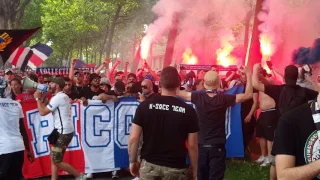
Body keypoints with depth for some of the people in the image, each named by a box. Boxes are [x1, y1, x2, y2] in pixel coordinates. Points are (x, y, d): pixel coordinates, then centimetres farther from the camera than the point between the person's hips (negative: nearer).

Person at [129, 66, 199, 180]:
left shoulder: (145, 106, -5)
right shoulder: (188, 110, -7)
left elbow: (133, 139, -5)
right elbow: (192, 145, -5)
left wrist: (133, 161, 9)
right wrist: (194, 170, 6)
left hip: (149, 165, 1)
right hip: (176, 168, 0)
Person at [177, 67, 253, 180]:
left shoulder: (198, 97, -9)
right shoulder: (224, 99, -13)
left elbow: (177, 92, 1)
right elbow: (248, 95, -6)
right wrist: (248, 74, 2)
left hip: (201, 146, 2)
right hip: (217, 146, -2)